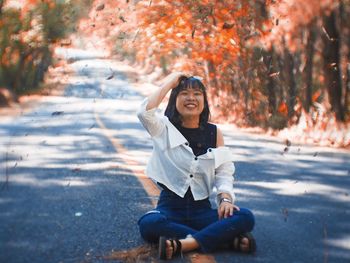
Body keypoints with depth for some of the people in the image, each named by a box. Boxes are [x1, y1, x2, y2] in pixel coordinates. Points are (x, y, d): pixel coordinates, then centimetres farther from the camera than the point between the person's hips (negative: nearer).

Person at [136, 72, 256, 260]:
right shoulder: (164, 128, 1)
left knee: (245, 218, -25)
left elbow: (224, 172, 5)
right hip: (170, 207, -2)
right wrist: (169, 82, -8)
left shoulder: (214, 133, 7)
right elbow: (145, 112, -20)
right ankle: (225, 238, -29)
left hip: (202, 209, 2)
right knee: (148, 224, -37)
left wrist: (225, 198, -15)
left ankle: (184, 244, -30)